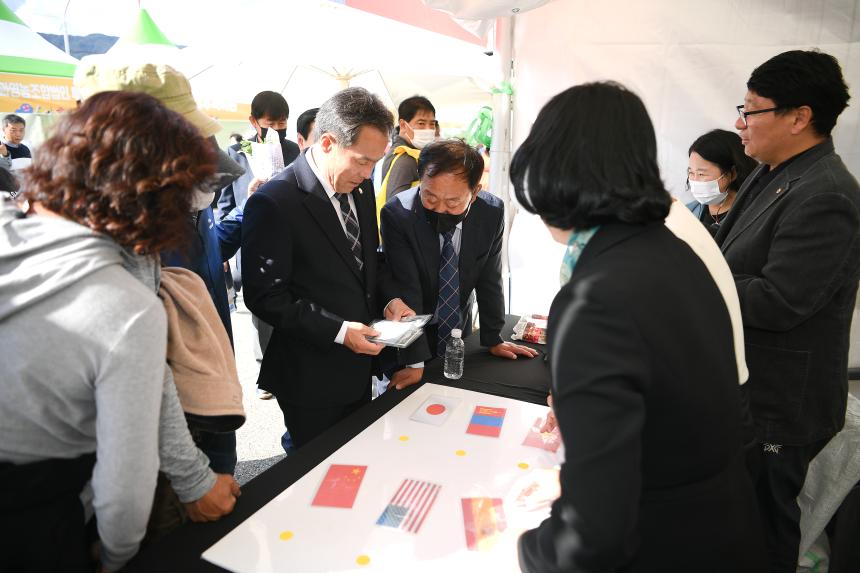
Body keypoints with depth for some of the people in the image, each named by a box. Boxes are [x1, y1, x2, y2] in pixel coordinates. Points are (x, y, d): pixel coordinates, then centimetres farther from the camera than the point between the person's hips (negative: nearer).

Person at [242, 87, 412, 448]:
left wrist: (388, 298, -4)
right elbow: (265, 296, -19)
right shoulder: (273, 203, -20)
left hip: (360, 366, 7)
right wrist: (337, 331, -24)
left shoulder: (361, 188, 3)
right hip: (311, 378, -7)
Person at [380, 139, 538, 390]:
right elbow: (406, 290, -26)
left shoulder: (492, 212, -16)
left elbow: (489, 280, -6)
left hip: (460, 332, 3)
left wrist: (493, 340, 0)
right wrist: (414, 361, -26)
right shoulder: (397, 214, -26)